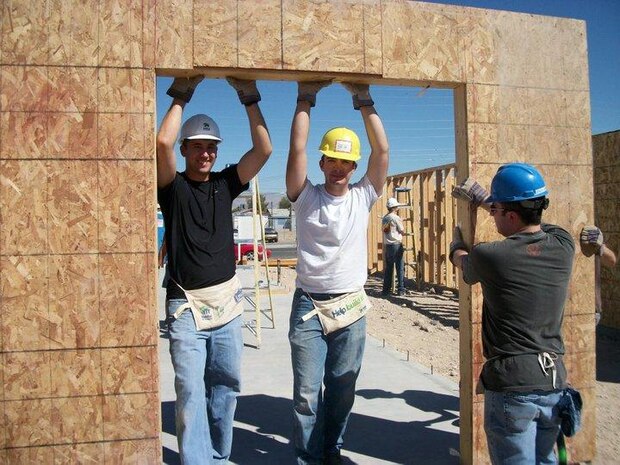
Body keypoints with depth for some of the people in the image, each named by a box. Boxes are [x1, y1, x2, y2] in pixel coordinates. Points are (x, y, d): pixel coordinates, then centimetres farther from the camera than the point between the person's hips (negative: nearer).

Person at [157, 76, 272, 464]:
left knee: (225, 386, 13)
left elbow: (264, 149, -2)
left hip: (228, 300, 4)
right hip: (186, 304, -3)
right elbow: (163, 143, -19)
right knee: (191, 392, -5)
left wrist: (250, 99, -4)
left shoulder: (225, 184, 8)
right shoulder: (173, 187, -1)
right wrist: (180, 97, -8)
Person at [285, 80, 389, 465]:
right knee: (307, 391, 3)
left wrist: (364, 101, -3)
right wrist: (306, 99, -6)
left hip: (352, 307, 2)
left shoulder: (363, 197, 4)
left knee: (343, 389, 13)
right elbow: (297, 149, -9)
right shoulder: (307, 198, -1)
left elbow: (382, 151, -3)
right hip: (309, 305, -2)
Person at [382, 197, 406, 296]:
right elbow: (402, 232, -4)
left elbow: (384, 231, 11)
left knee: (388, 268, 10)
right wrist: (402, 223, 11)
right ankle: (401, 289, 3)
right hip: (396, 245, -6)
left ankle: (386, 290, 12)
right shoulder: (396, 218, -10)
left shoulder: (384, 218, 9)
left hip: (387, 245, 6)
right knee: (400, 268, 2)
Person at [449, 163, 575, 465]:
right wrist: (486, 200, 28)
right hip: (555, 382, 5)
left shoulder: (489, 256, -17)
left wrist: (457, 241, 32)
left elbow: (460, 258, 9)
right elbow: (533, 224, 19)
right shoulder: (563, 246, -4)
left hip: (511, 386, -5)